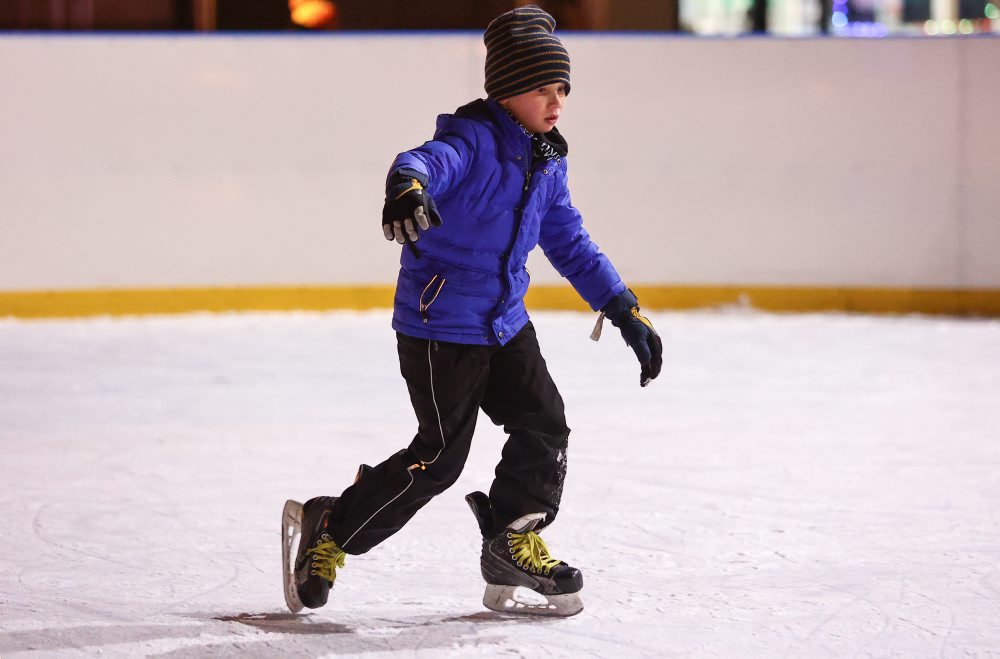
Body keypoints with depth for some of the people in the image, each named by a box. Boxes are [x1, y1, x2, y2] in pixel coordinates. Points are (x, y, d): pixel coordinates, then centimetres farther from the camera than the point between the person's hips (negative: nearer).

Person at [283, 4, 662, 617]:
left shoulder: (547, 162, 8)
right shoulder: (473, 138, -17)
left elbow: (571, 243, 18)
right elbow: (430, 161, -39)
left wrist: (625, 310, 15)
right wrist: (408, 186, -64)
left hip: (506, 324, 8)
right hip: (440, 324, -8)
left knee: (544, 426, 2)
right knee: (440, 457, -7)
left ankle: (514, 543, 21)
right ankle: (331, 529, 10)